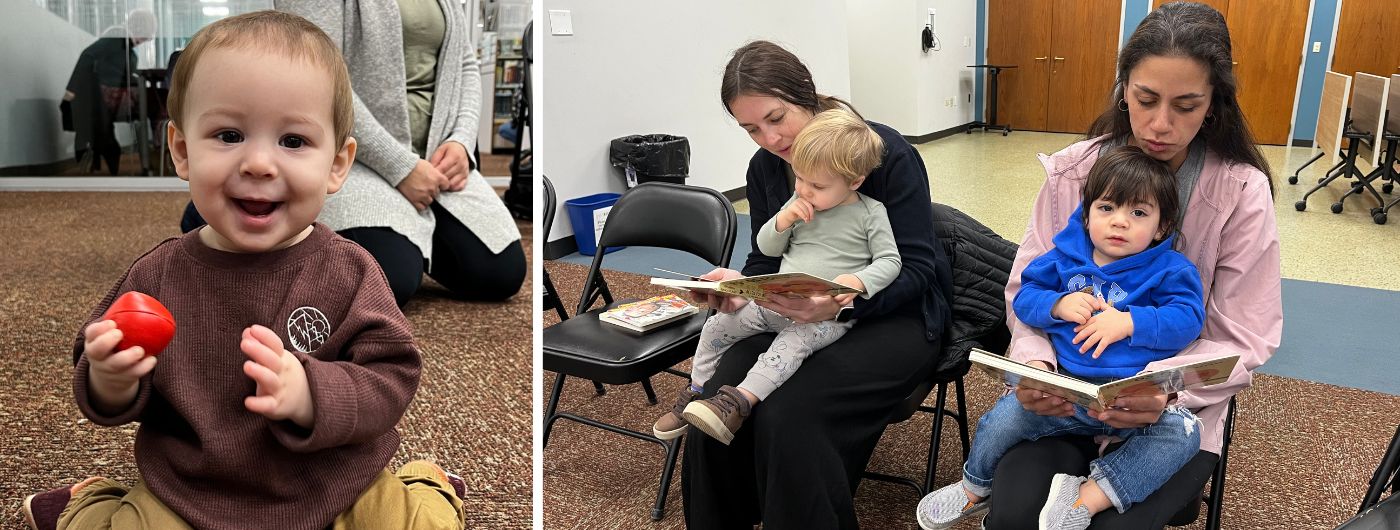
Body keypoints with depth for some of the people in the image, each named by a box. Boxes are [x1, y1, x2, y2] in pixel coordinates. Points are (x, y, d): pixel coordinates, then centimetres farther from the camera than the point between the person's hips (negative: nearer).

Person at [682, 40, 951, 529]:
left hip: (895, 315, -4)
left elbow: (916, 267, -16)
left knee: (788, 414, -31)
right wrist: (739, 285, -15)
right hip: (796, 316, 5)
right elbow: (765, 260, 10)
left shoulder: (887, 153, -14)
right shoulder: (764, 167, 3)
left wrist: (842, 302, -34)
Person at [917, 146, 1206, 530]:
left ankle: (1090, 498, -26)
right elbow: (1024, 297, 7)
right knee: (1004, 416, -13)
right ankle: (974, 489, 17)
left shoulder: (1170, 270, -1)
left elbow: (1188, 319, -12)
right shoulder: (1065, 258, 7)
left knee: (1182, 434, -28)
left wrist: (1129, 322, -25)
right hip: (1065, 388, 2)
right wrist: (1058, 305, -14)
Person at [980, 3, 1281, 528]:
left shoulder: (1243, 192, -10)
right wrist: (1034, 361, -21)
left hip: (1177, 406, -1)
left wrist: (1167, 388, -28)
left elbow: (1242, 341, -8)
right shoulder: (1071, 171, -5)